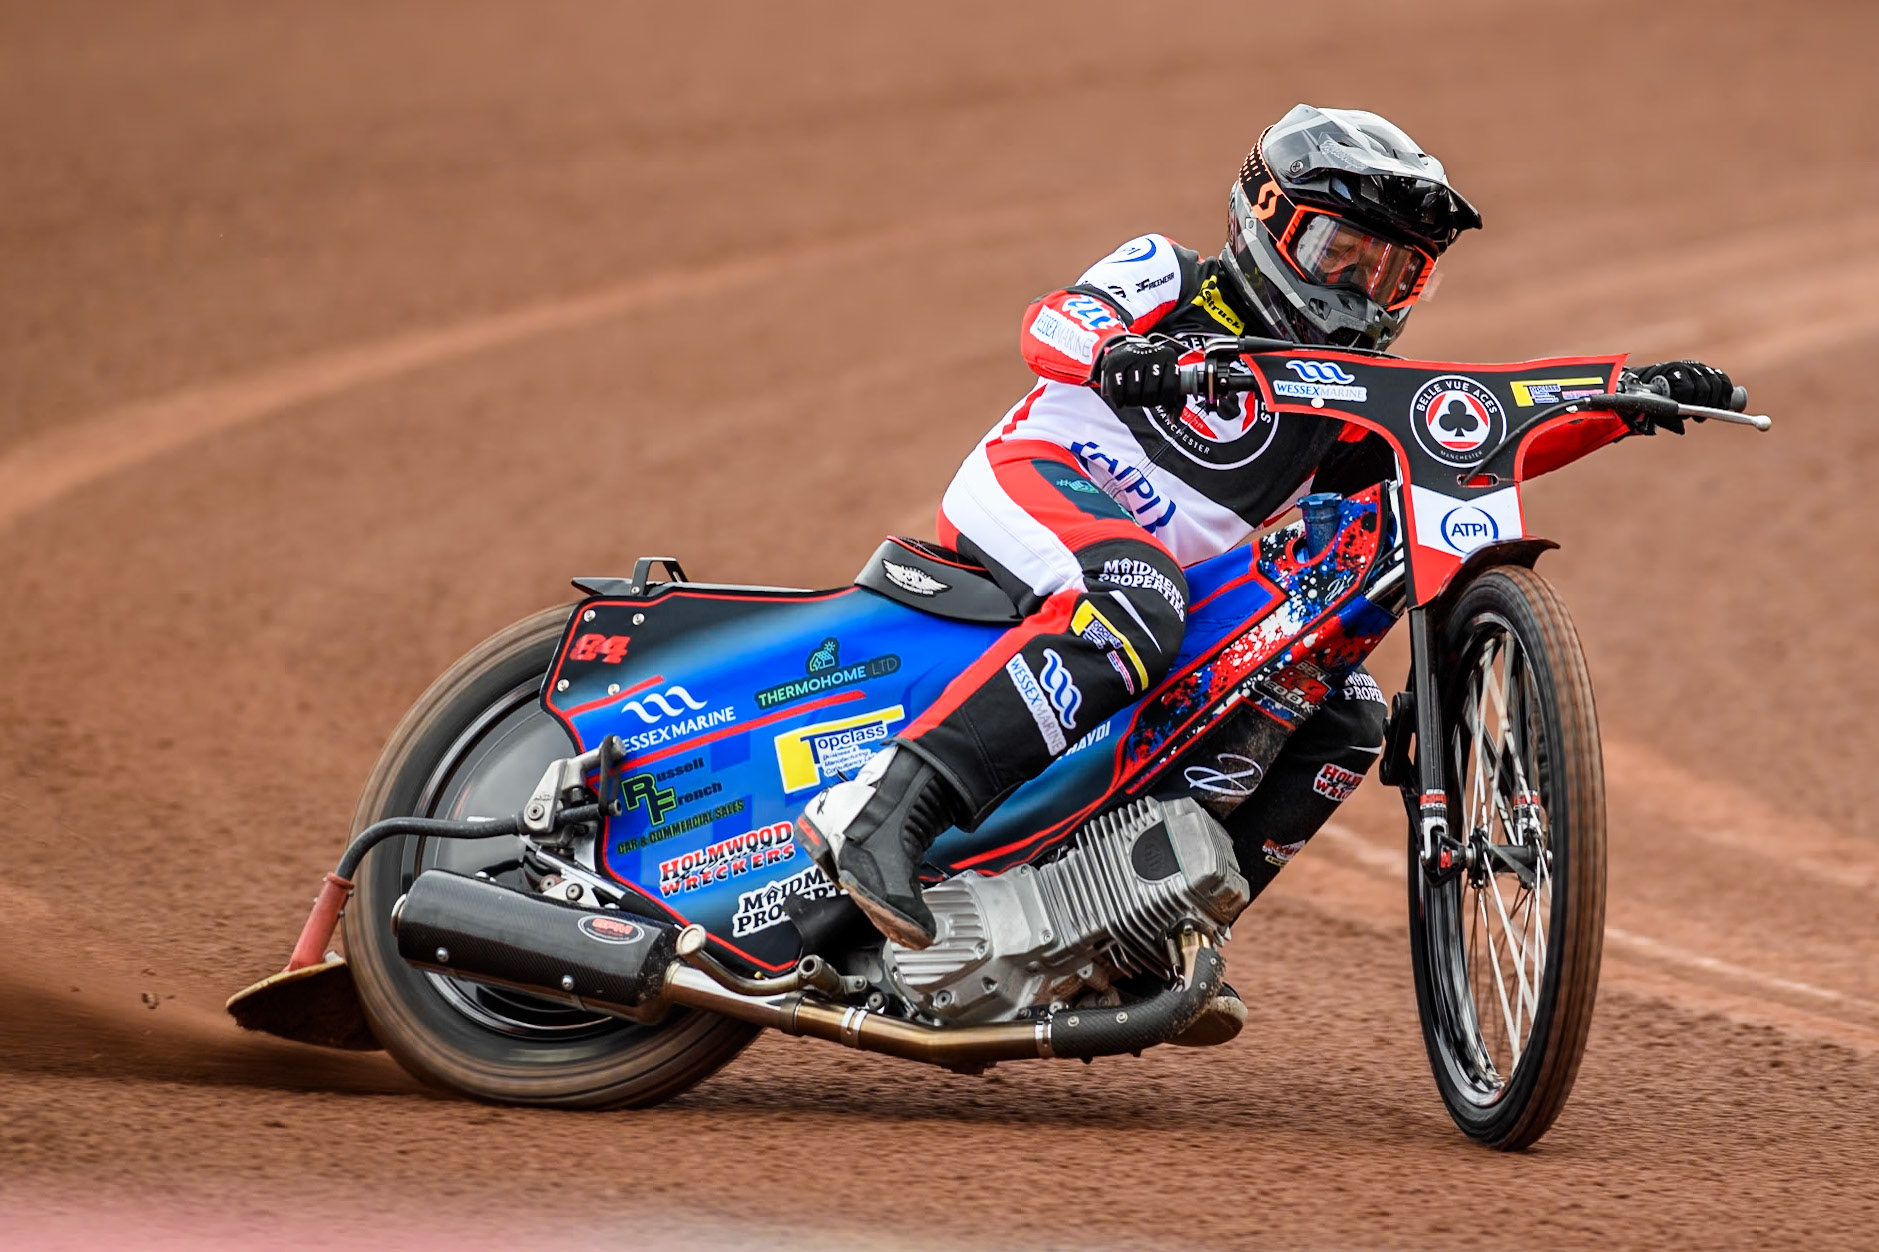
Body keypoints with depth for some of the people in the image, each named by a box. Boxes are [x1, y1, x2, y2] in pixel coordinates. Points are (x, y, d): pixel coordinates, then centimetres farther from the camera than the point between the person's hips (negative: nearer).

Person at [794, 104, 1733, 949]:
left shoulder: (1350, 404, 19)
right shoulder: (1166, 278, 6)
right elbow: (1052, 323, -13)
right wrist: (1113, 349, -36)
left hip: (1179, 585, 7)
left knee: (1346, 716, -3)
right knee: (1135, 612, -38)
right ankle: (883, 807, -49)